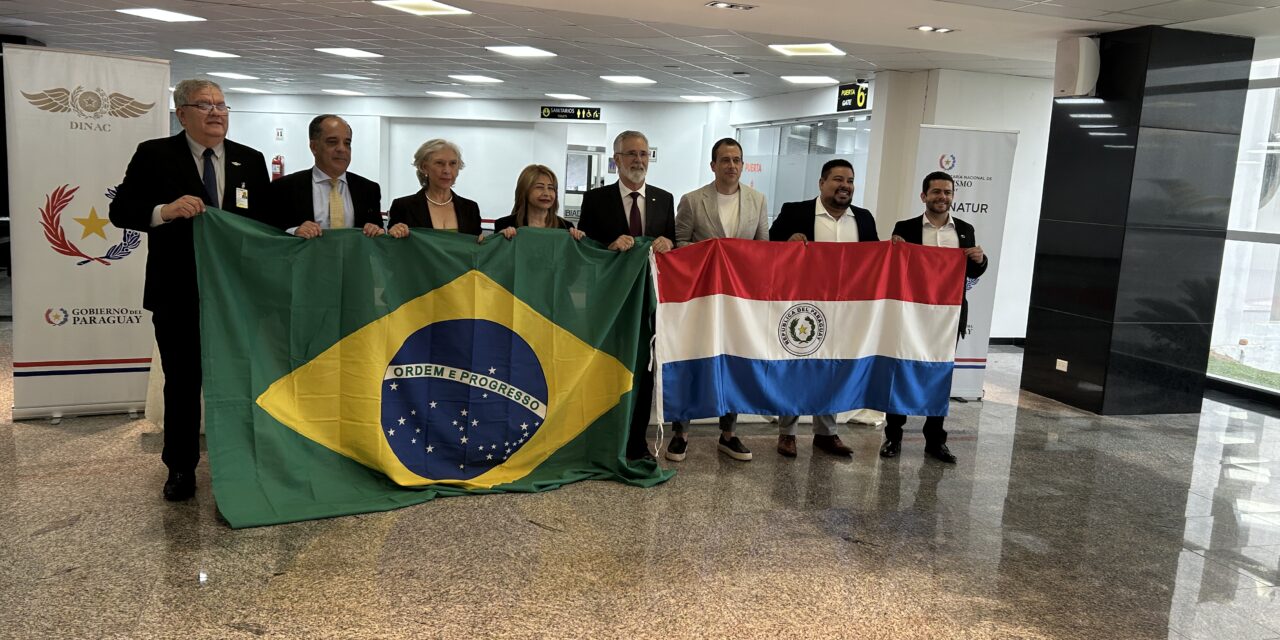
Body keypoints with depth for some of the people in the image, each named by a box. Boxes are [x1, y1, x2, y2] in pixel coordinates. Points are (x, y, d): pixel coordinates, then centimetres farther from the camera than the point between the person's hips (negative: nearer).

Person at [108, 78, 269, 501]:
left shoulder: (251, 161, 5)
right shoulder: (154, 155, -1)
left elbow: (267, 220, 6)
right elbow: (120, 211, -5)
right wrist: (164, 211, -25)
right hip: (178, 295, -2)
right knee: (182, 383, 9)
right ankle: (181, 468, 23)